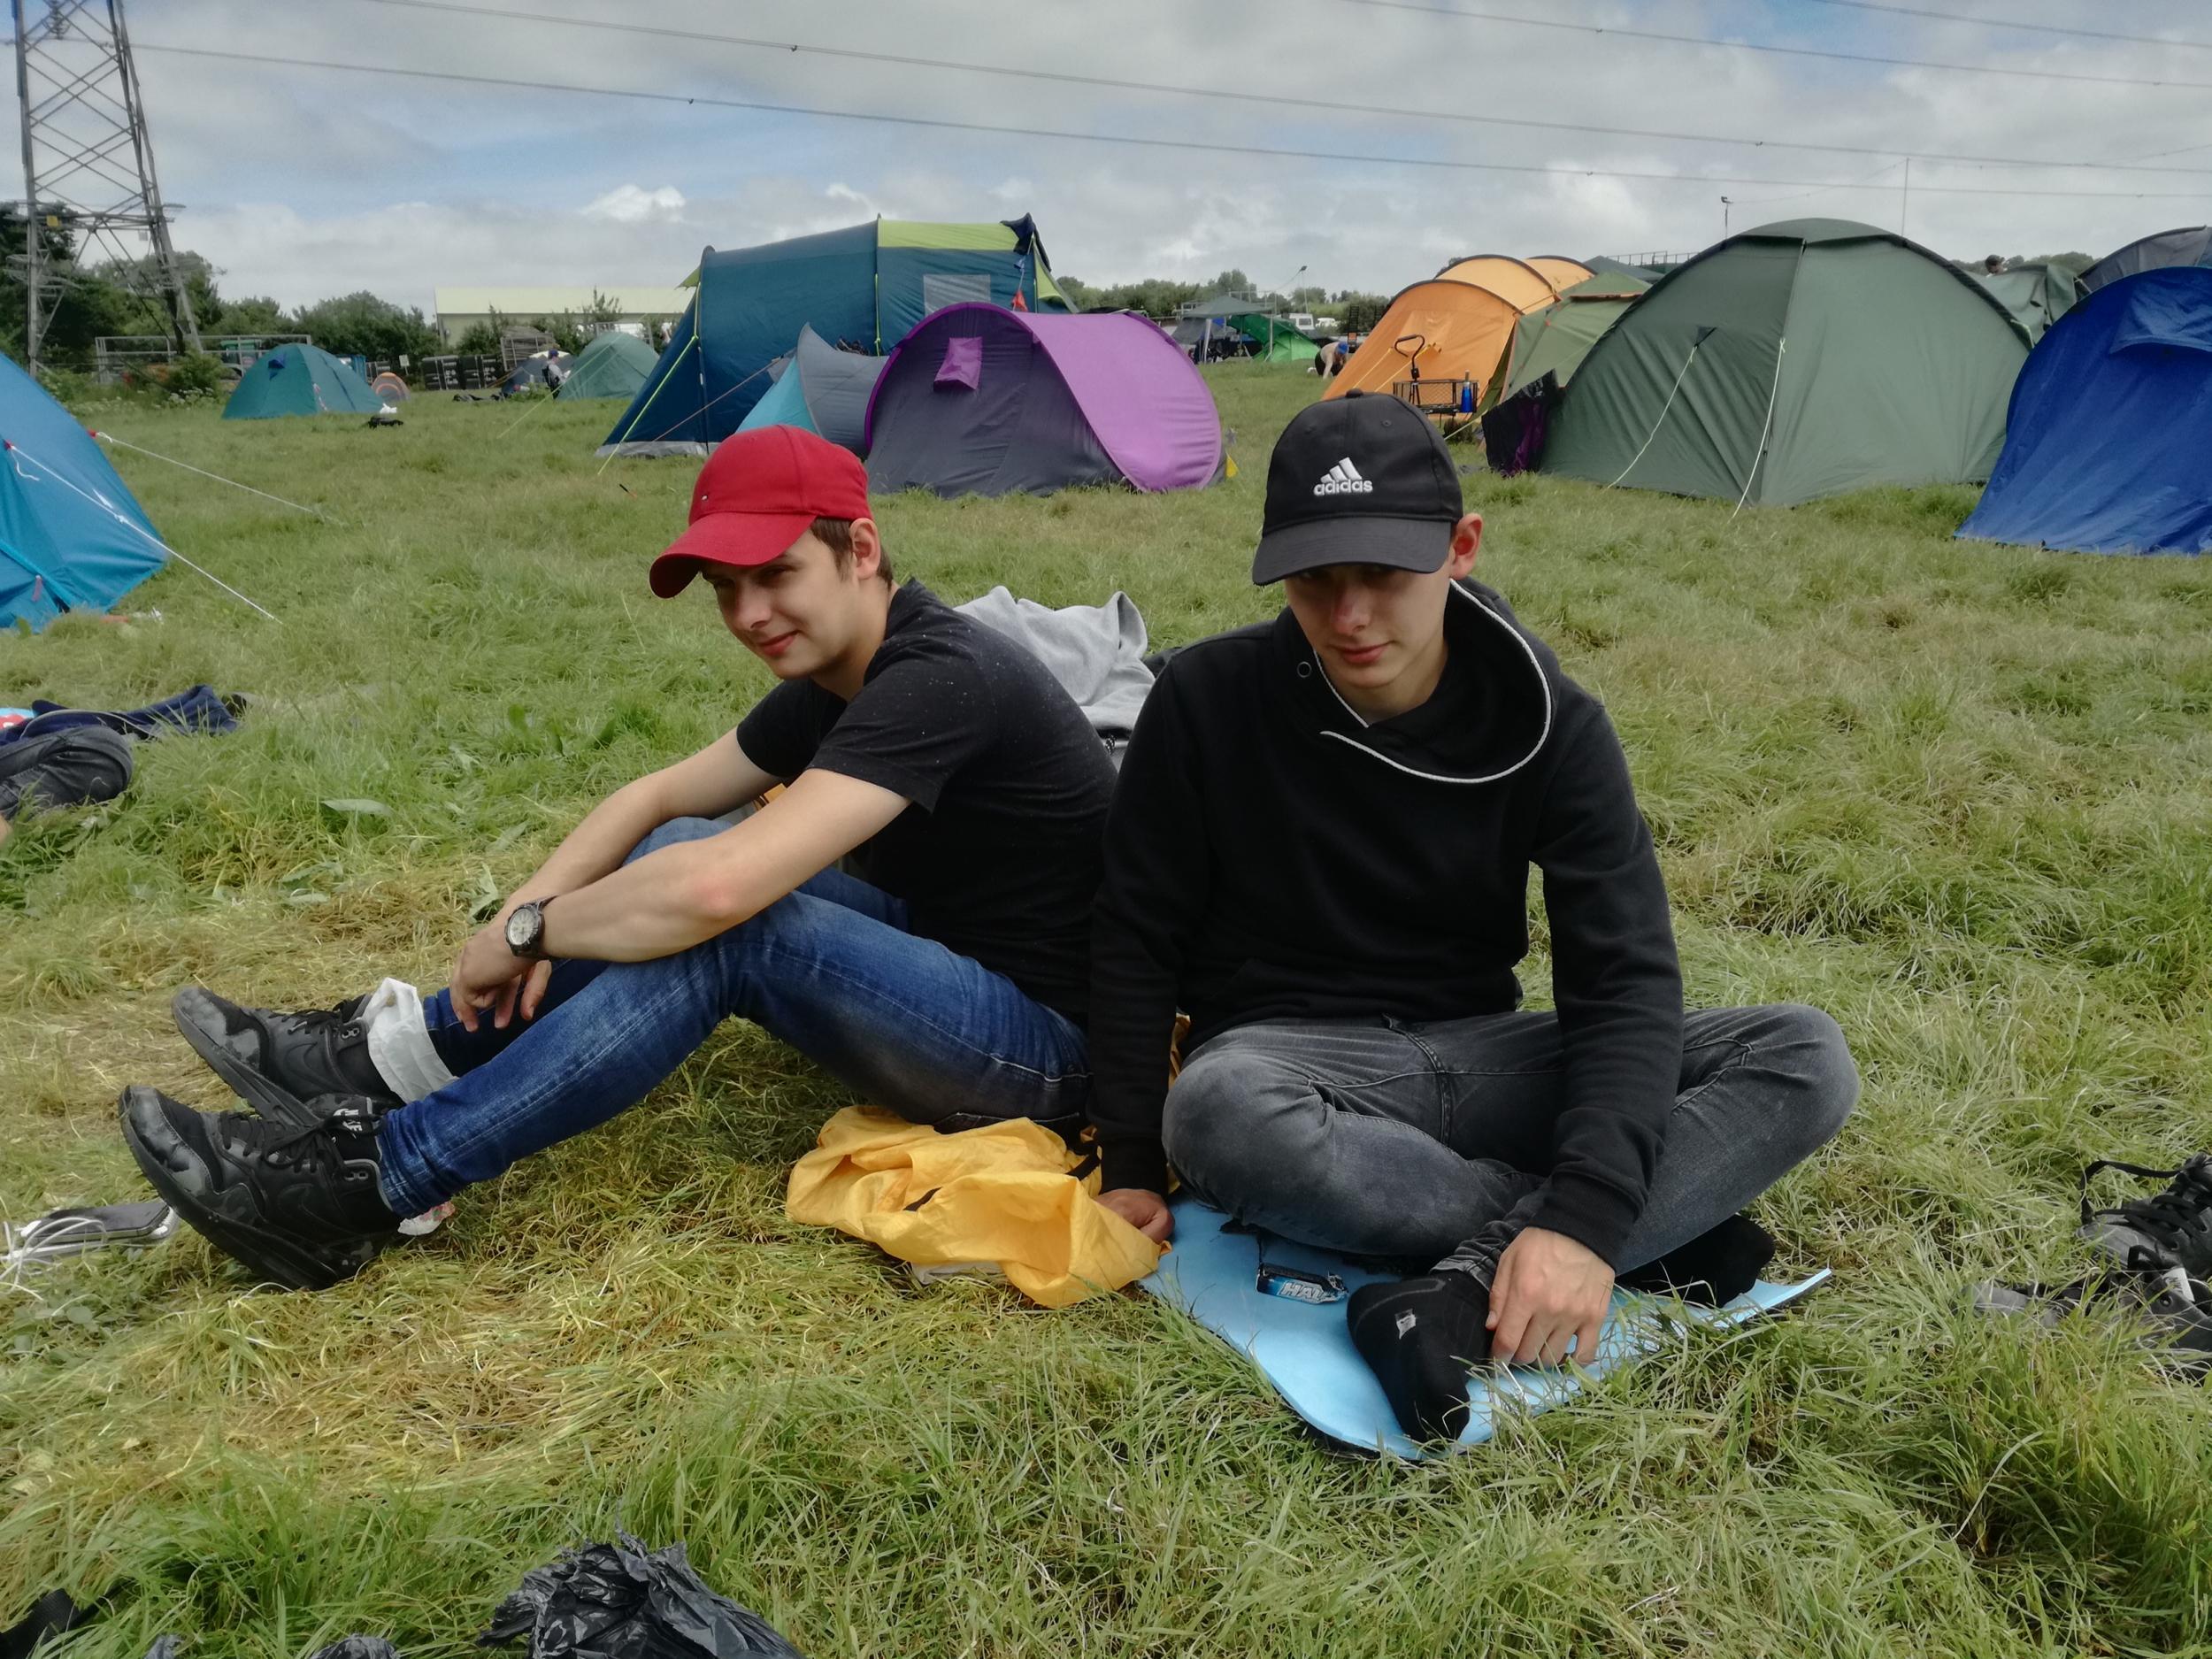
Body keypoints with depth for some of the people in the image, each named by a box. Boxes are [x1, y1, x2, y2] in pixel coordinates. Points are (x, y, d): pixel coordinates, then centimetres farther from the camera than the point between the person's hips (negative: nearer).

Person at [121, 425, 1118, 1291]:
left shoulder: (939, 678, -26)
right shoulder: (834, 680, 6)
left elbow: (718, 889, -35)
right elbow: (660, 797, 12)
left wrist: (526, 931, -18)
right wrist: (528, 910, -5)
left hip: (1047, 1048, -9)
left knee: (719, 922, -26)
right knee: (674, 856, 1)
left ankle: (364, 1182, -17)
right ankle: (380, 1057, 5)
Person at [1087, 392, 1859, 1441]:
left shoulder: (1548, 725, -8)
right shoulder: (1209, 701, -11)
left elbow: (1624, 978, -14)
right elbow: (1137, 940, -3)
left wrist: (1589, 1217, -29)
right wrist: (1131, 1170, -7)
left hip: (1481, 1057, 2)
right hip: (1290, 1056, -2)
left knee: (1807, 1059, -17)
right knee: (1219, 1116, -40)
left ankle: (1474, 1291, -31)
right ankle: (1666, 1224, -24)